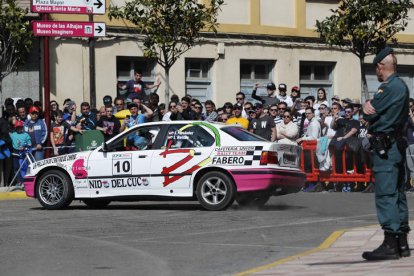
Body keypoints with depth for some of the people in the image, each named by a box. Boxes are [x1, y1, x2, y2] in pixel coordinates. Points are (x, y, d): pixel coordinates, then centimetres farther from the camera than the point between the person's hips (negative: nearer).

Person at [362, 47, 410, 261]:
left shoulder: (389, 88, -16)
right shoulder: (401, 86, 16)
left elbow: (368, 115, -11)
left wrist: (368, 107, 8)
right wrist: (370, 106, -5)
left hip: (385, 147, -10)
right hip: (398, 144, 10)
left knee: (385, 195, -10)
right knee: (397, 194, 12)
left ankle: (390, 245, -12)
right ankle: (401, 243, 16)